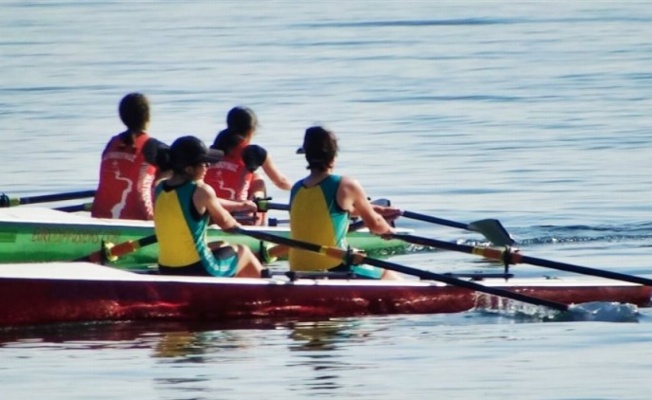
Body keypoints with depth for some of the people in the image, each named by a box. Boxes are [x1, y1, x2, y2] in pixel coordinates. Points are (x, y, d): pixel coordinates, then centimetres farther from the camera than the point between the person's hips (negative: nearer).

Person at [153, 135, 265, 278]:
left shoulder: (159, 190, 2)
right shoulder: (201, 191, -18)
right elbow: (224, 222, -1)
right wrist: (239, 227, 23)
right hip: (198, 271, -7)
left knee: (221, 246, 34)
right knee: (243, 252, 22)